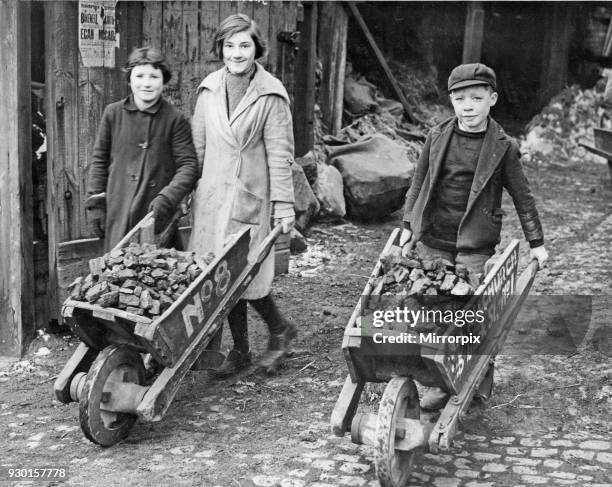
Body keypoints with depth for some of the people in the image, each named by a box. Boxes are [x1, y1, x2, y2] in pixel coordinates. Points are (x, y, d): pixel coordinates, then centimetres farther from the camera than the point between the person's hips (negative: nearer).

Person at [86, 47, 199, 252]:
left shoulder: (175, 119, -3)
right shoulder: (113, 113, 4)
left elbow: (188, 165, -5)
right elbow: (100, 159, 12)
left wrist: (167, 198, -17)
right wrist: (95, 196, 6)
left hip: (158, 214, -2)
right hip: (118, 214, 2)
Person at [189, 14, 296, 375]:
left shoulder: (270, 94, -8)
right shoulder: (209, 89, 6)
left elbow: (280, 153, -9)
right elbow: (199, 144, 13)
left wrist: (284, 203, -11)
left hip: (251, 195, -5)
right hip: (213, 193, 5)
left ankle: (281, 330, 21)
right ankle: (240, 350, 22)